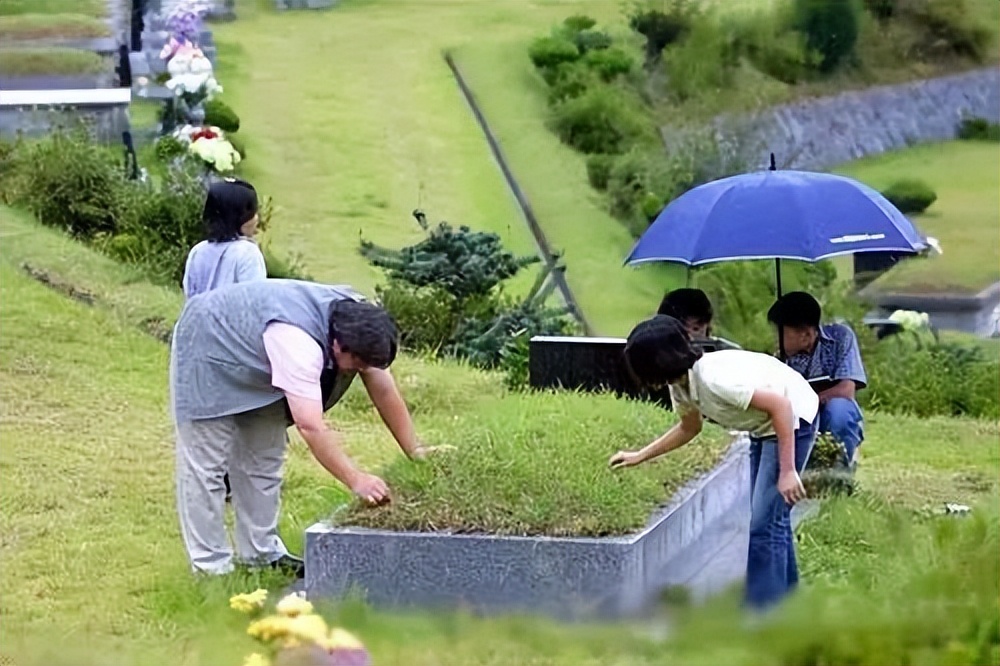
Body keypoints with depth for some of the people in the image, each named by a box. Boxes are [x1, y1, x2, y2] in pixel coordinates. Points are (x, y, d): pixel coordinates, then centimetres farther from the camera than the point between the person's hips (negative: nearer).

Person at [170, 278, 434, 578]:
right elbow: (311, 427, -45)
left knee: (262, 461, 8)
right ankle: (211, 567, -3)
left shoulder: (357, 321, -17)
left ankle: (262, 552, 16)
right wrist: (356, 480, -46)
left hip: (253, 357, 8)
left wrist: (415, 450, -14)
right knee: (206, 464, -7)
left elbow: (384, 391, -10)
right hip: (207, 348, -8)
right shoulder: (298, 342, -42)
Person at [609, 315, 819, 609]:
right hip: (763, 427, 10)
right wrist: (640, 456, 14)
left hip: (792, 417, -10)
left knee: (765, 521, -11)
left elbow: (781, 405, -31)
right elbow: (689, 428, 17)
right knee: (771, 518, 15)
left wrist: (787, 471, -29)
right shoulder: (680, 385, -4)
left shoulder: (715, 379, -32)